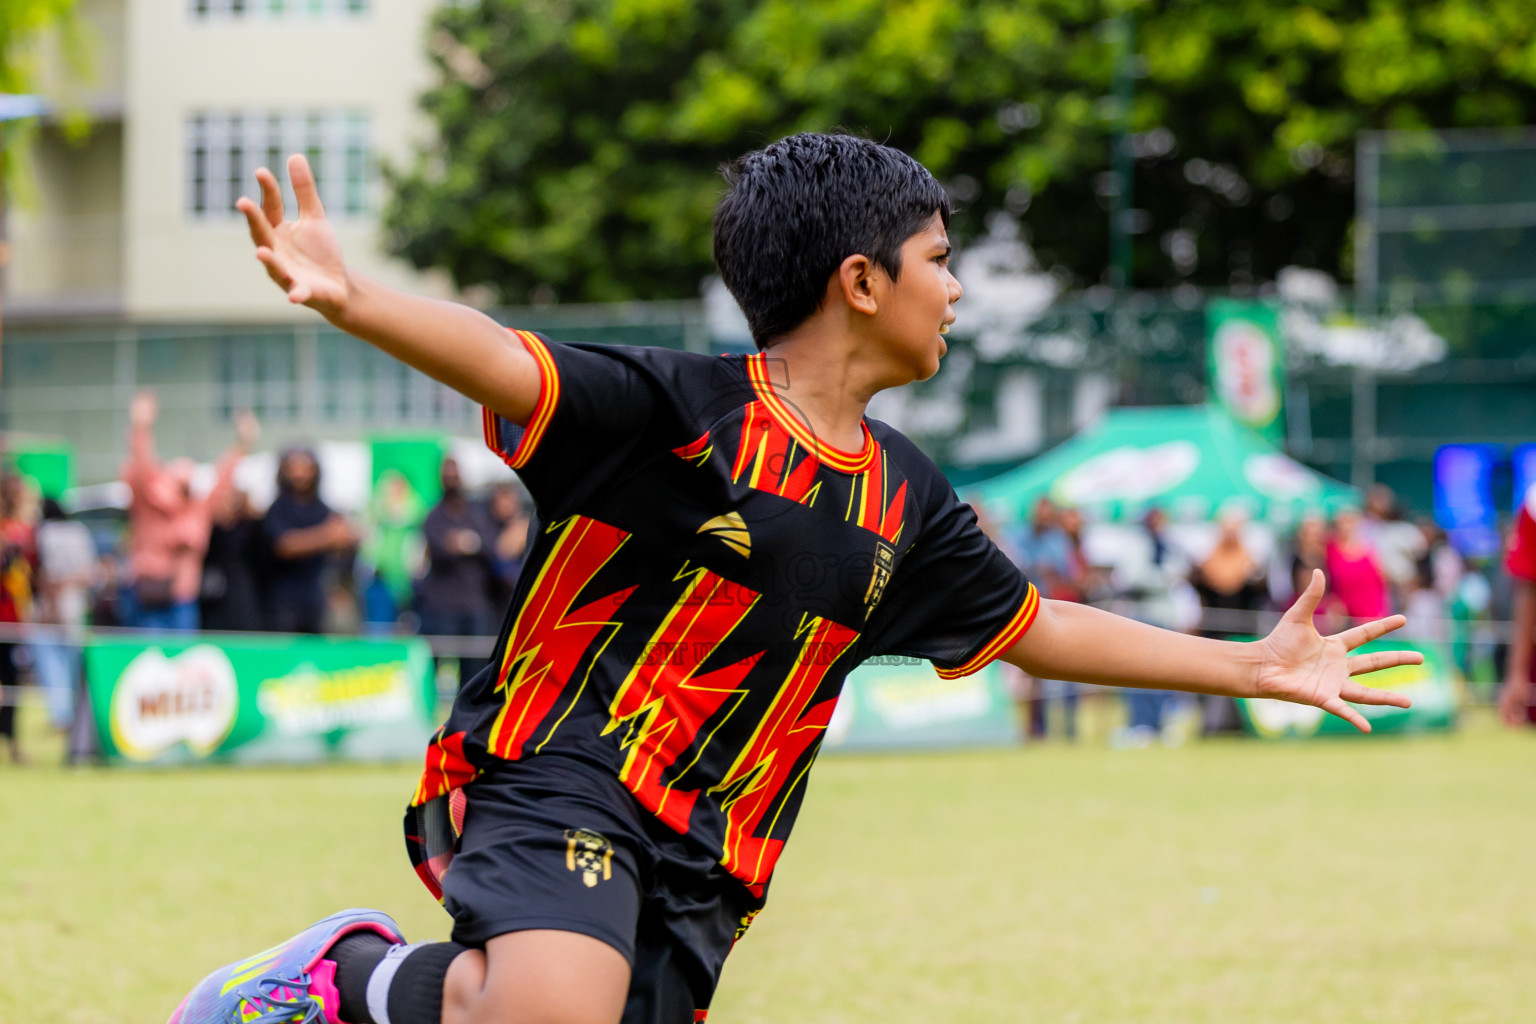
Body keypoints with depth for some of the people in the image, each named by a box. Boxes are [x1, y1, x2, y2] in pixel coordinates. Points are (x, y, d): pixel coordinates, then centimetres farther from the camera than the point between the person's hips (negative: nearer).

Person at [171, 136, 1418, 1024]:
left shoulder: (901, 495, 15)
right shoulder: (680, 409, -8)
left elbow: (1029, 626, 27)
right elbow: (504, 363, -23)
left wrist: (1251, 667, 30)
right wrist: (351, 301, -43)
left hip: (706, 865, 7)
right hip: (565, 782, -7)